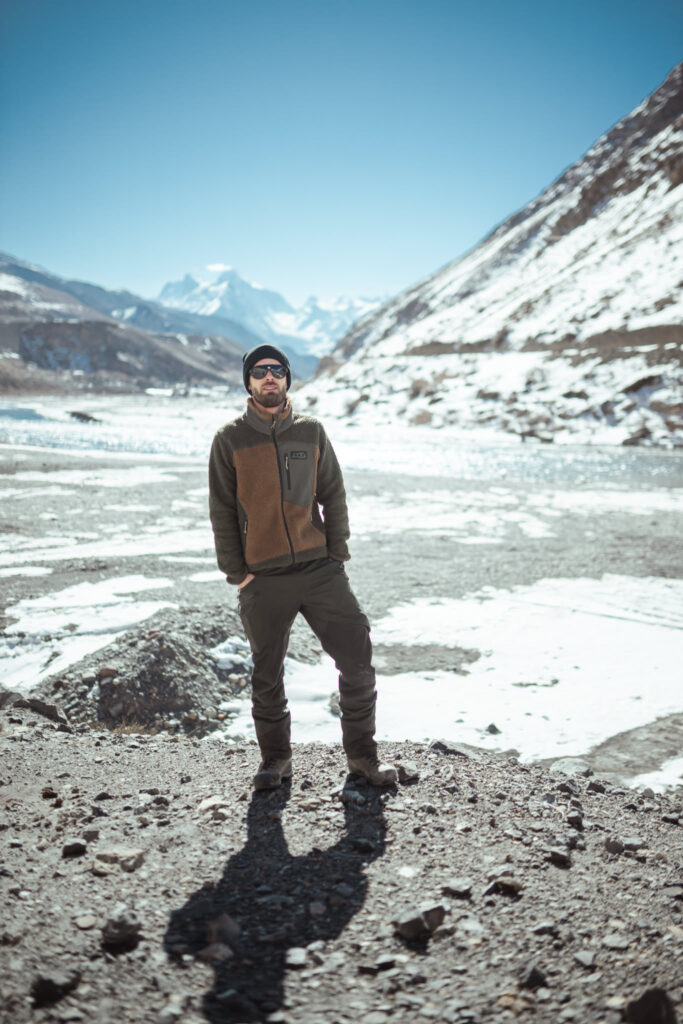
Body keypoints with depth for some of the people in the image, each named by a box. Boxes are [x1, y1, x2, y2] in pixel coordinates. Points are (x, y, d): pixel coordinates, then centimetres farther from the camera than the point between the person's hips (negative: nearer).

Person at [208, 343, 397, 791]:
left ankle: (363, 753, 17)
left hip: (320, 569, 1)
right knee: (267, 674, 9)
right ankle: (276, 758, 29)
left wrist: (337, 556, 2)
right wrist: (236, 572, -2)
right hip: (263, 581, -1)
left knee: (358, 658, -1)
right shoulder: (230, 440, 3)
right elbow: (222, 511, 3)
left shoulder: (311, 432, 8)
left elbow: (334, 497, 10)